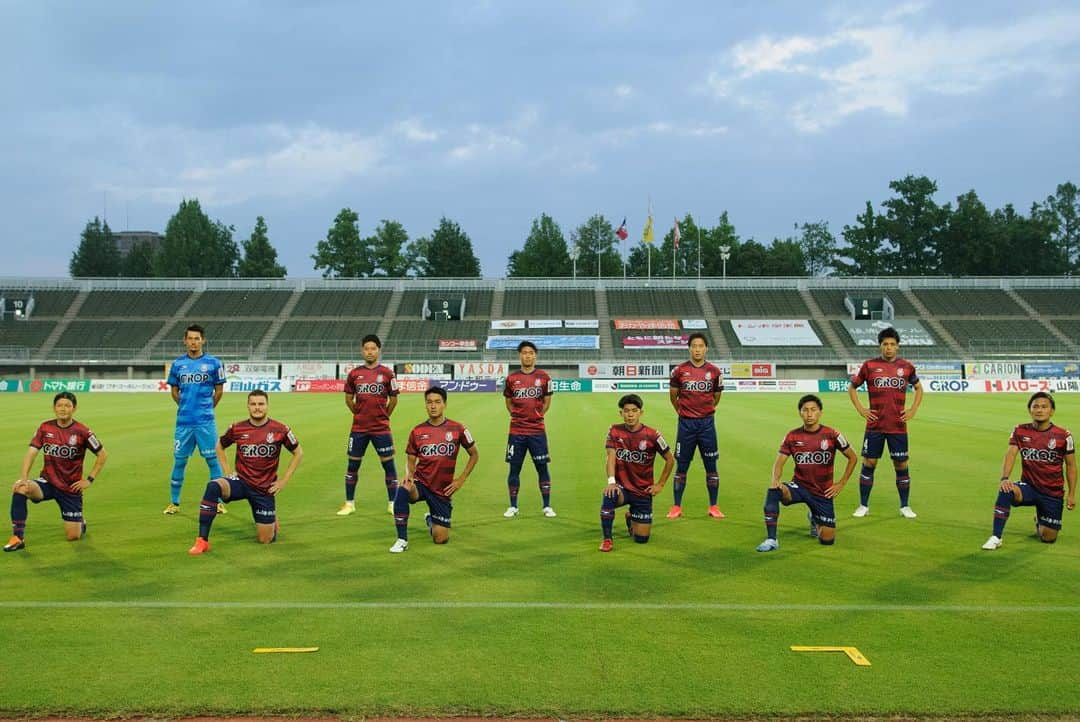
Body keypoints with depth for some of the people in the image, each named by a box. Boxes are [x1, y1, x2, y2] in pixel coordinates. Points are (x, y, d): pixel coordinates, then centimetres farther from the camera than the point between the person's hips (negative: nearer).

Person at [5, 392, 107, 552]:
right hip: (47, 483, 2)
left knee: (73, 536, -3)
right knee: (20, 488, -31)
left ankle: (80, 521, 36)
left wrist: (89, 479, -6)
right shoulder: (45, 428, -4)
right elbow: (31, 453, -8)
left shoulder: (82, 432, -12)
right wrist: (23, 477, -23)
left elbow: (103, 455, -3)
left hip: (71, 488, -2)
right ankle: (18, 538, -21)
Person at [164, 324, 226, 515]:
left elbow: (219, 390, 7)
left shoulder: (213, 363, -1)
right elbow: (174, 391, 17)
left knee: (213, 460, 0)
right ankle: (174, 503, 18)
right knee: (179, 461, 7)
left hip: (206, 422, -2)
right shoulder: (178, 364, 6)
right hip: (183, 421, 2)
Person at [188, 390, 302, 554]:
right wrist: (227, 472, 4)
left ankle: (272, 519, 39)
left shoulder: (280, 430, -9)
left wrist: (283, 480, 0)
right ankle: (202, 541, -26)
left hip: (265, 489, -1)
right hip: (241, 482, 1)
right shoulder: (237, 428, -5)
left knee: (265, 540, 1)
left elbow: (298, 453, 4)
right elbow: (219, 446, 15)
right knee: (213, 487, -32)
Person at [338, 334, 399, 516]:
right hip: (358, 428, 2)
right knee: (352, 464, 7)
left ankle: (392, 503, 13)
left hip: (381, 428, -2)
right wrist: (360, 414, 12)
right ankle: (349, 503, 19)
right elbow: (348, 399, 12)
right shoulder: (354, 374, 3)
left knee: (388, 464, 2)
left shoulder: (387, 373, -2)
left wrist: (382, 416, 10)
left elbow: (393, 399, 5)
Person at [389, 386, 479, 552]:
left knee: (441, 539, -1)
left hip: (443, 489, 0)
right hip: (420, 483, 0)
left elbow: (474, 455, 8)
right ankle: (402, 540, -21)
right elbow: (411, 461, 8)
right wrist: (409, 474, -15)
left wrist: (461, 480, 0)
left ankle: (431, 519, 37)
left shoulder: (457, 429, -4)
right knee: (402, 491, -36)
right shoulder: (417, 431, -1)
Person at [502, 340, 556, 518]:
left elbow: (547, 402, 9)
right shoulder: (511, 378, 4)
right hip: (516, 431, 1)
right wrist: (518, 416, 3)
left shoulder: (543, 377, 1)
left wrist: (537, 417, 2)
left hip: (537, 430, -1)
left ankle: (547, 506, 11)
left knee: (542, 467, 2)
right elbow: (508, 402, 14)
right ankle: (513, 506, 15)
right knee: (514, 468, 5)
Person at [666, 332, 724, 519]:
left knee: (711, 466, 3)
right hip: (686, 423, -1)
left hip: (707, 423, 1)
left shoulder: (714, 372, 2)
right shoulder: (679, 370, -2)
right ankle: (676, 507, 11)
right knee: (681, 467, 4)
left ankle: (713, 507, 12)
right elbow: (673, 395, 10)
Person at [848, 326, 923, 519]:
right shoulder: (869, 366, 0)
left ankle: (905, 506, 16)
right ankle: (863, 505, 11)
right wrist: (860, 409, 1)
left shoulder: (906, 367, 4)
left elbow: (918, 388, 19)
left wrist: (913, 410, 7)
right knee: (869, 463, 1)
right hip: (875, 425, -1)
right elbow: (851, 387, 10)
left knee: (901, 464, 4)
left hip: (898, 426, 1)